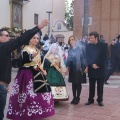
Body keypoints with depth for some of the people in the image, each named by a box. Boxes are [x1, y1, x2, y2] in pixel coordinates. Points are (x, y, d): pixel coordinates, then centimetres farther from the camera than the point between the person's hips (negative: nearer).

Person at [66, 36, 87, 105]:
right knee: (73, 83, 7)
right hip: (72, 69, 4)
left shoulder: (81, 47, -4)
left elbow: (84, 57, -5)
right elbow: (68, 59, 11)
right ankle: (74, 97, 17)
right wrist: (67, 68, 5)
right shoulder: (70, 50, 8)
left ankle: (78, 98, 14)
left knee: (78, 83, 3)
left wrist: (86, 67, -10)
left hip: (79, 68, -4)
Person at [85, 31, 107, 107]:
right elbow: (87, 57, 0)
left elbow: (104, 57, -8)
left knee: (100, 86, 6)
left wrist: (97, 64, -15)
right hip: (91, 69, 2)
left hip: (101, 69, -2)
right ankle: (91, 99, 20)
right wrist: (92, 64, -14)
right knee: (91, 86, 9)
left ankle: (100, 100, 17)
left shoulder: (103, 45, -3)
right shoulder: (88, 46, 5)